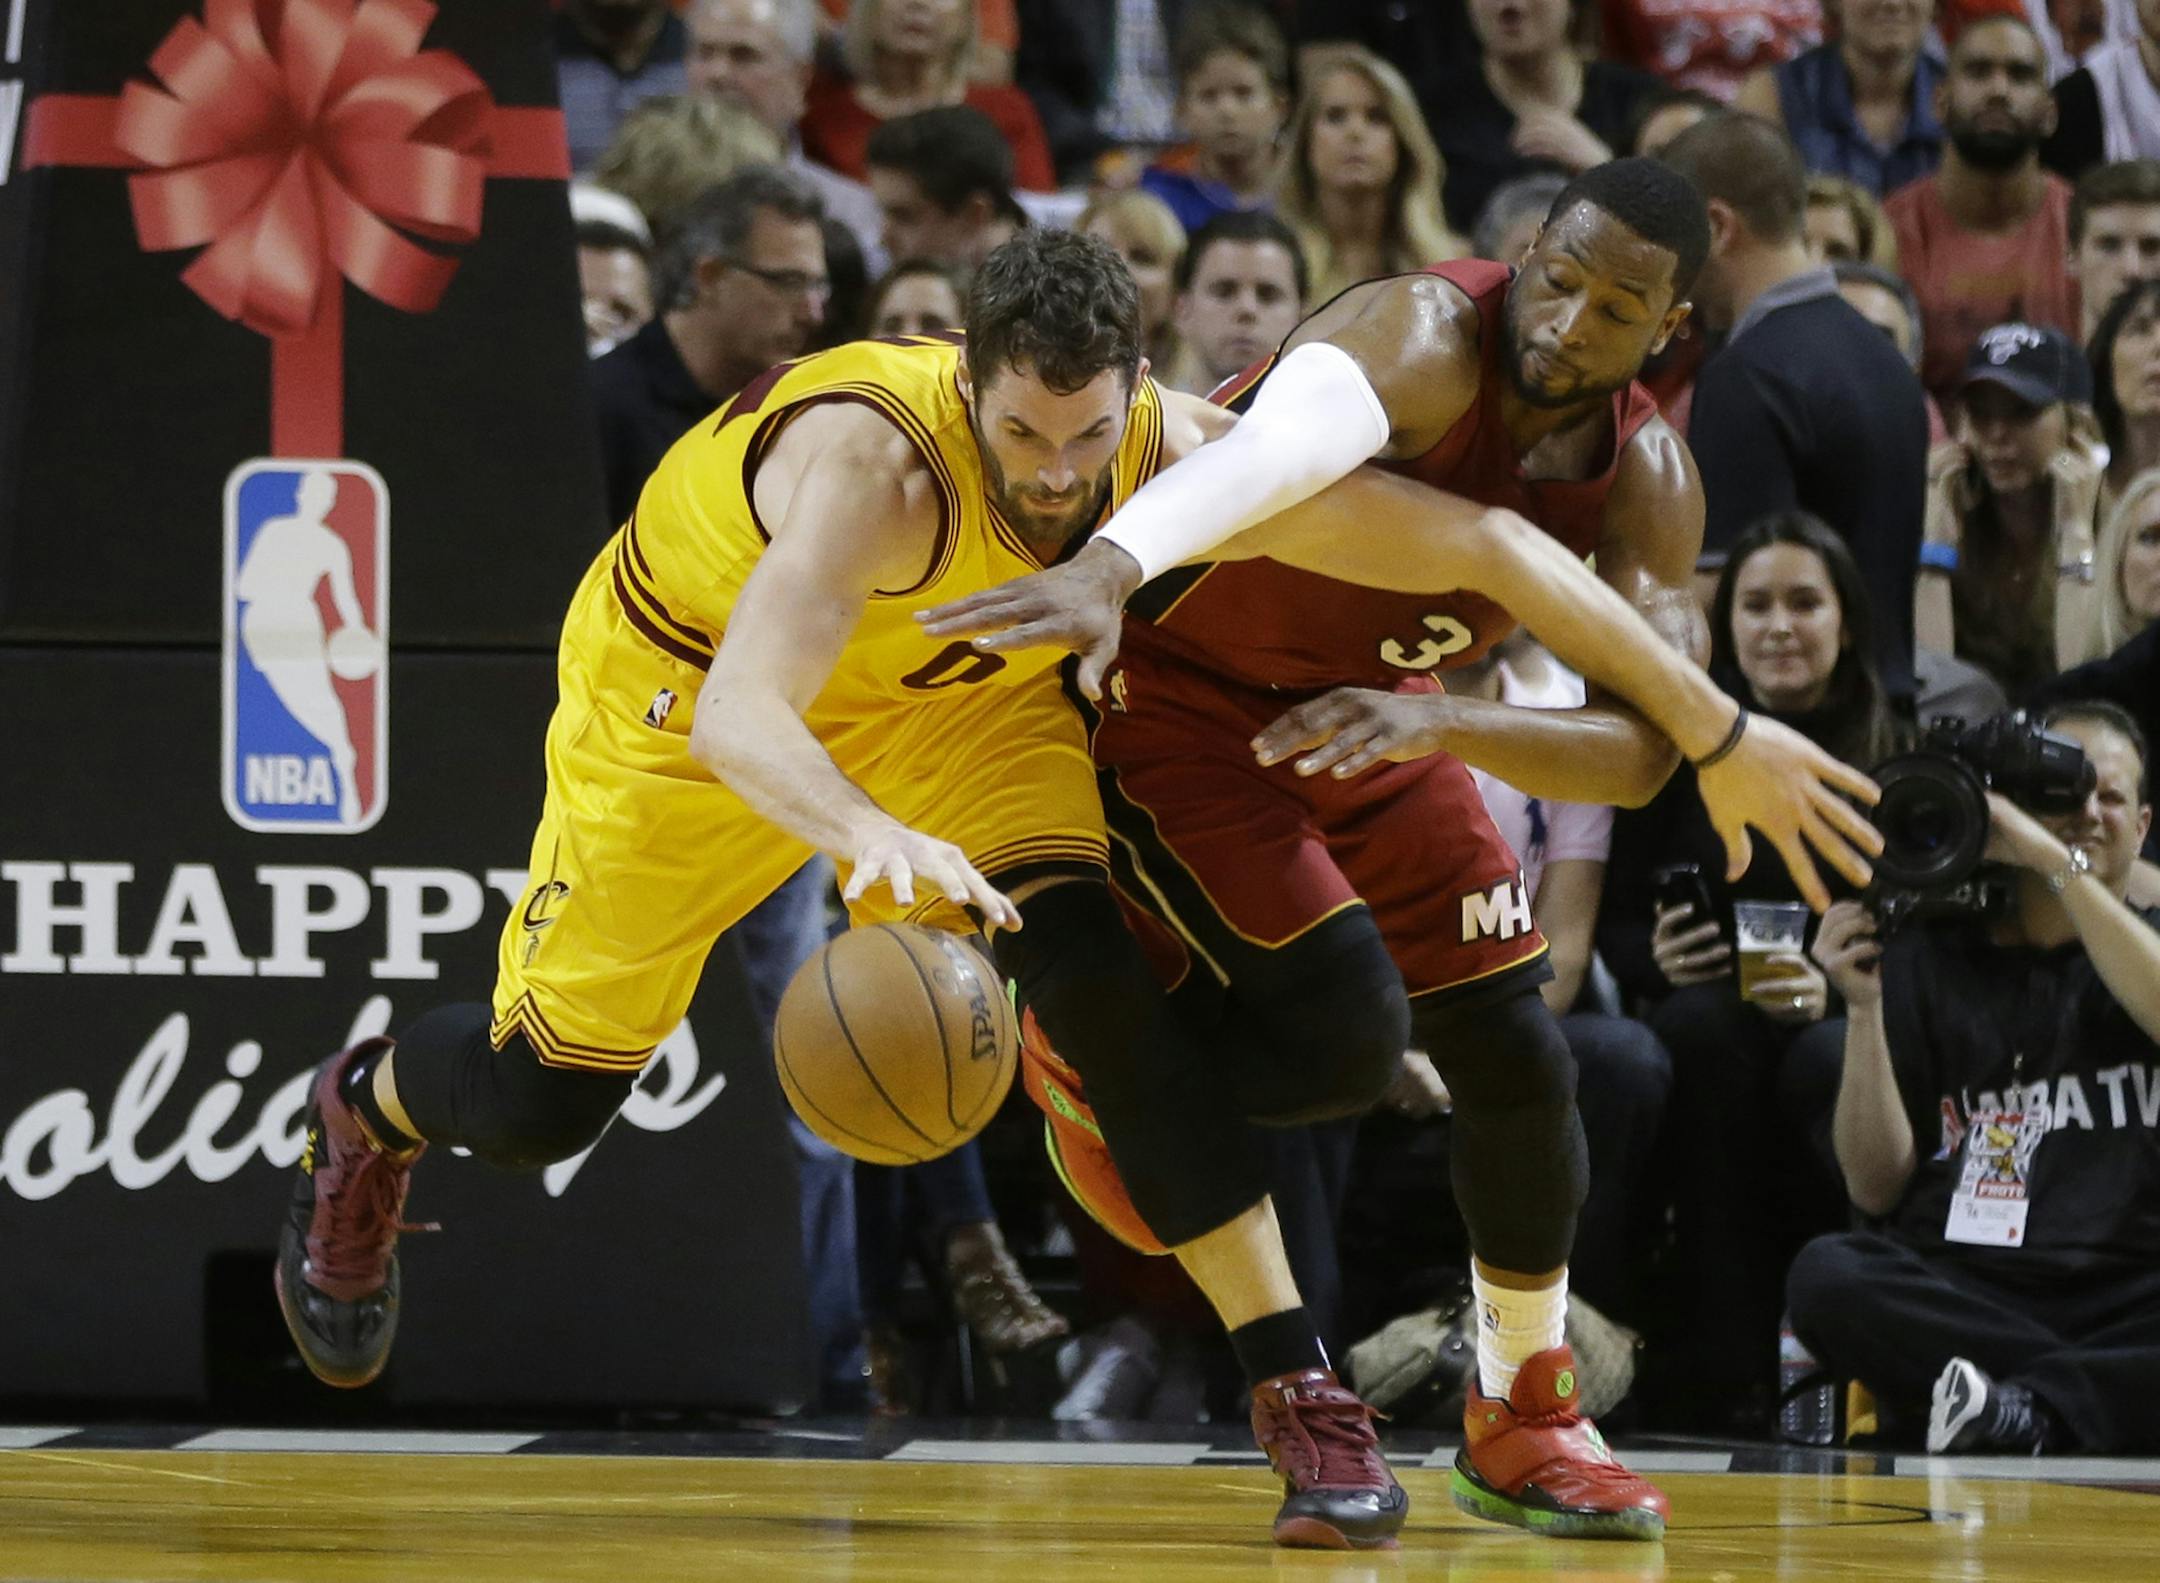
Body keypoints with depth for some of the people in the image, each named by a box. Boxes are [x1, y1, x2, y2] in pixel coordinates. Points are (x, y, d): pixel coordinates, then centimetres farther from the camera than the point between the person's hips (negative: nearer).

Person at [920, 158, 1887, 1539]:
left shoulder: (1648, 483, -13)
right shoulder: (1428, 339, -33)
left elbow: (1644, 751, -24)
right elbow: (1287, 439, -56)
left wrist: (1442, 721, -42)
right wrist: (1112, 562, -76)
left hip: (1377, 716, 7)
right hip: (1177, 694, -7)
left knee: (1517, 1059, 5)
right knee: (1346, 1038, -21)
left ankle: (1523, 1422, 26)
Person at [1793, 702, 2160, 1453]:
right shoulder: (1929, 956, 17)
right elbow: (1878, 1188, 10)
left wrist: (2056, 861, -11)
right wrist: (1865, 1005, -2)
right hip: (1958, 1294, 1)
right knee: (1827, 1274, -32)